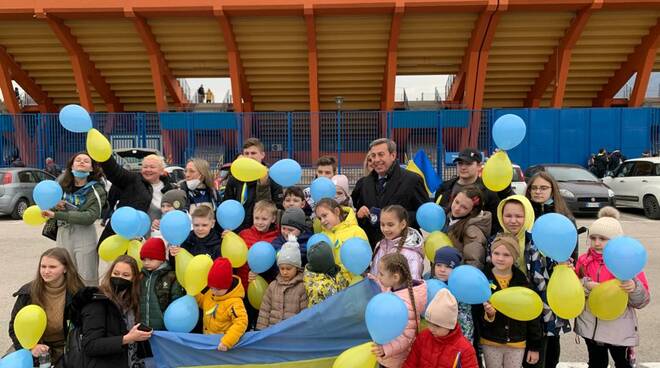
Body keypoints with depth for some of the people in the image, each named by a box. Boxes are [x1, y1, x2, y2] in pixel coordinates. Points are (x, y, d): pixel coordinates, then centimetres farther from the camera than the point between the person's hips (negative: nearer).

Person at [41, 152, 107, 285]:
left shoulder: (97, 190, -7)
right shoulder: (62, 184, 5)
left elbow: (89, 217, -19)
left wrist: (56, 214, -20)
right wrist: (55, 207, -10)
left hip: (85, 235, -4)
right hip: (63, 234, 4)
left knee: (88, 279, 1)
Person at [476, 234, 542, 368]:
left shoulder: (523, 281, -4)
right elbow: (476, 314, -6)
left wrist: (534, 347, 3)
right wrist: (488, 314, -28)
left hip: (517, 343, 1)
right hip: (490, 342, -1)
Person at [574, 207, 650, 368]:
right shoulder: (584, 260, -3)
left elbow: (642, 301, -11)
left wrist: (634, 288, -31)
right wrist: (585, 285, -19)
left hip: (619, 329, -3)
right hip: (590, 326, 3)